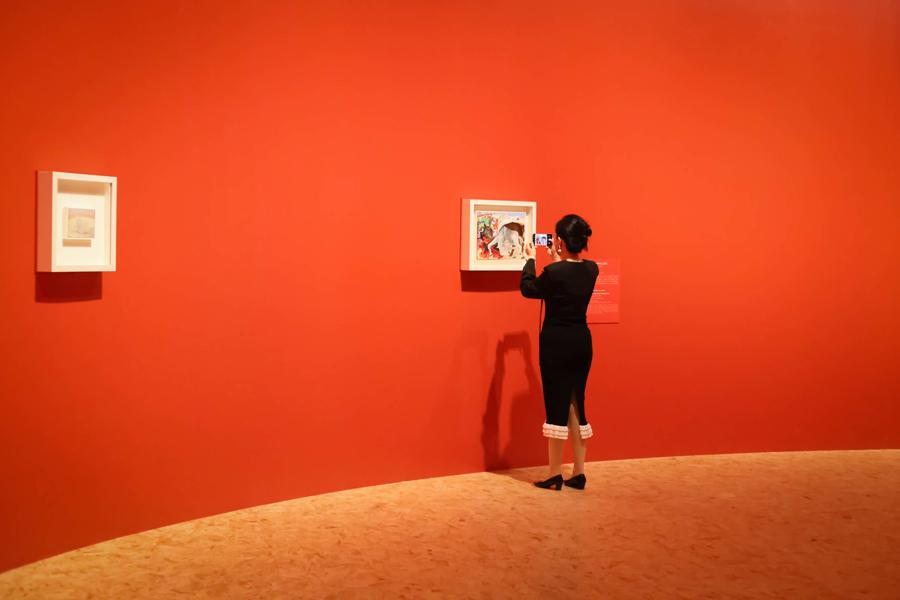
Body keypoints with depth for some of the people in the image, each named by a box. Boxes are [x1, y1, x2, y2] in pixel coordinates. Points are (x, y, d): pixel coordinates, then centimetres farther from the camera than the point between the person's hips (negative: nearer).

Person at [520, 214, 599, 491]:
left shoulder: (554, 272, -18)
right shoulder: (591, 269, 1)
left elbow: (527, 288, 1)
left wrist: (530, 259, 14)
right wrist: (557, 260, 26)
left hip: (557, 342, -6)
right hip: (582, 341, 6)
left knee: (557, 405, 2)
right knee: (576, 405, 12)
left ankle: (555, 475, 9)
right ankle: (578, 473, 17)